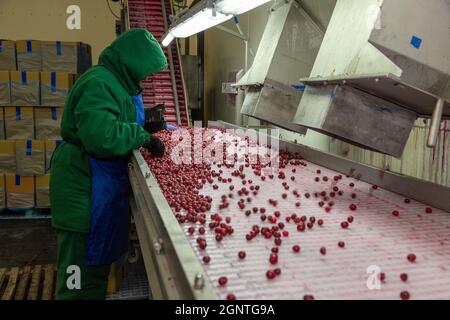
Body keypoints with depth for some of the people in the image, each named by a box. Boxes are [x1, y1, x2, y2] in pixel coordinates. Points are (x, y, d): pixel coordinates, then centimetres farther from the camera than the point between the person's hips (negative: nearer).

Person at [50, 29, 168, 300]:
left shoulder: (116, 82, 14)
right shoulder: (99, 84, -20)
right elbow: (101, 135, -33)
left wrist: (146, 122, 11)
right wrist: (143, 137, -20)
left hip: (102, 187, 11)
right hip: (85, 189, -11)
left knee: (99, 257, 22)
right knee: (82, 272, 0)